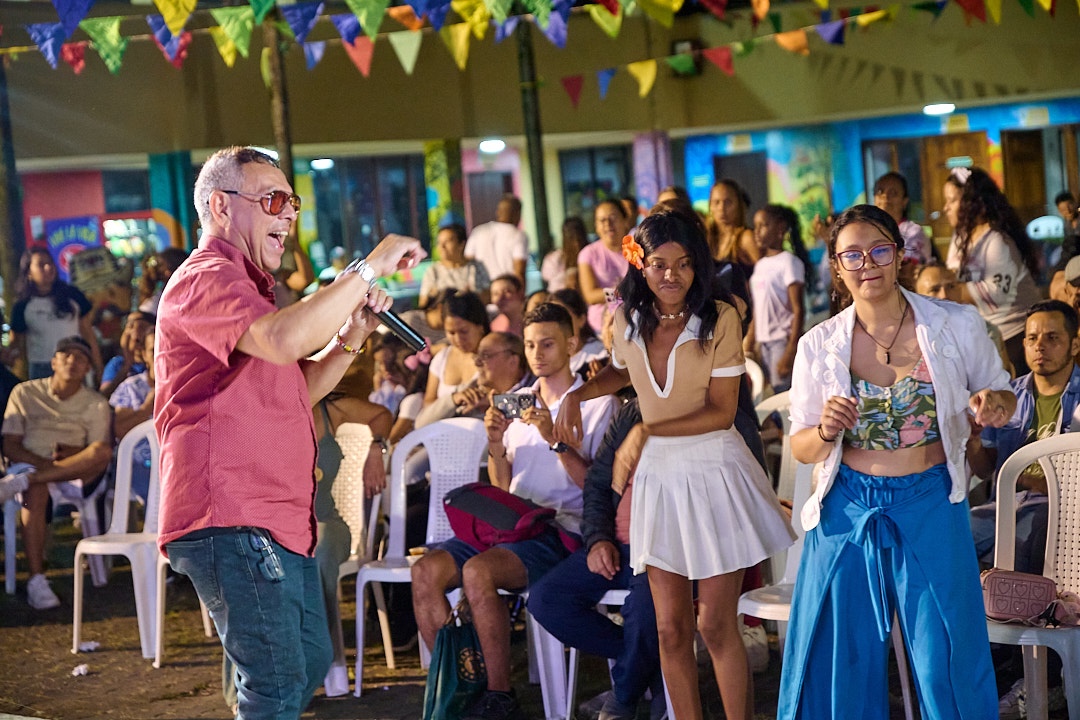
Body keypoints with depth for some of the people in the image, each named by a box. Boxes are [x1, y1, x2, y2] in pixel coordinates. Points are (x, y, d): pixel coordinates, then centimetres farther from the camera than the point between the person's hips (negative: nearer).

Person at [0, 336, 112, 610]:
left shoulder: (96, 405, 12)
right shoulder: (25, 393, 10)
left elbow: (99, 453, 3)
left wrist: (73, 454, -19)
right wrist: (45, 463, -16)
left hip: (75, 474, 1)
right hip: (29, 465, -1)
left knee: (102, 452, -33)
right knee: (36, 491, -39)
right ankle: (36, 582, -44)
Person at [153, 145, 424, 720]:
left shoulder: (245, 283, 26)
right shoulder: (205, 278, -11)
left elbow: (298, 388, 27)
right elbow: (283, 340, -31)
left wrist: (349, 340, 10)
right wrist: (367, 269, -24)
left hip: (279, 521, 11)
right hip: (231, 521, -11)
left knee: (310, 662, 18)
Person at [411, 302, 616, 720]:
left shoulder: (597, 404, 3)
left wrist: (555, 441, -16)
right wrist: (496, 447, 1)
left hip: (562, 529, -6)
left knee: (477, 571, -33)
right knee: (426, 571, -19)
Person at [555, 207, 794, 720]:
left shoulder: (719, 320, -10)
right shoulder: (628, 320, 3)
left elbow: (721, 411, -13)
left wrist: (646, 431, -17)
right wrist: (576, 395, 11)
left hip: (713, 471, -4)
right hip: (657, 475, 4)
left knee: (715, 626, -3)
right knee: (670, 629, 6)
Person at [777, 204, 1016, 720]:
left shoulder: (957, 326, -4)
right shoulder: (818, 346, -2)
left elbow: (1000, 392, 10)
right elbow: (800, 448, 5)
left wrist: (996, 404, -13)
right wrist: (826, 431, -18)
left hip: (932, 508, -1)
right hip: (847, 515, 1)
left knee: (946, 662, 6)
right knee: (844, 661, 8)